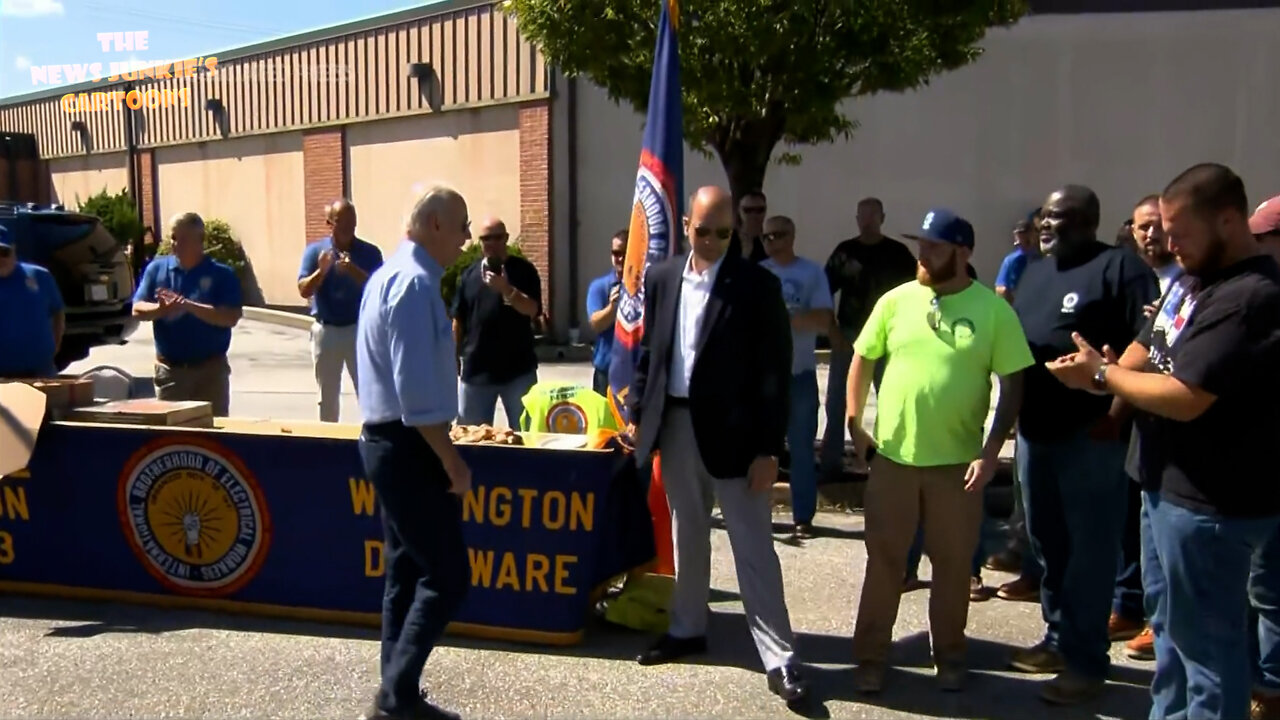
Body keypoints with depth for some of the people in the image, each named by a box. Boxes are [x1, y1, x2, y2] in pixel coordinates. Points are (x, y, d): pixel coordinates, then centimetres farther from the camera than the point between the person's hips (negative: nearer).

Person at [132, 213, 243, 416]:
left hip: (211, 368, -2)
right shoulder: (157, 268, 7)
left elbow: (231, 317, -14)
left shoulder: (222, 275, -3)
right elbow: (138, 309, 2)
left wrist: (188, 306, -23)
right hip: (169, 369, 3)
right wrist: (161, 309, -20)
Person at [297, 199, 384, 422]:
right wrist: (321, 271, -24)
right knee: (327, 396, 11)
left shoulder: (370, 252, -2)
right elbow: (304, 291, -6)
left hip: (359, 329, -1)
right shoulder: (315, 250, 1)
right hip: (326, 331, 1)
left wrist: (353, 270, -28)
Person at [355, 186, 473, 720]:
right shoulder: (414, 283, -18)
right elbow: (417, 388, -24)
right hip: (409, 446, -11)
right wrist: (451, 461, -18)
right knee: (447, 576, -6)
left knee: (407, 572, 16)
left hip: (388, 440, 11)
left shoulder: (391, 275, 14)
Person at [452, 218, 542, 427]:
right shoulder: (469, 275, 8)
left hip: (518, 370, -2)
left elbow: (532, 310, -13)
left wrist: (506, 289, -29)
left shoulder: (523, 270, -1)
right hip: (475, 370, 3)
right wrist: (455, 358, 8)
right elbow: (458, 320, 11)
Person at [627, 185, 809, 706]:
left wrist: (768, 448, -13)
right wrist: (637, 414, 9)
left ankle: (779, 657, 10)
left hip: (732, 431, -4)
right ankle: (687, 629, 35)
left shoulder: (757, 285, -9)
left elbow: (774, 371, -10)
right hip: (675, 424, 5)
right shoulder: (661, 278, 5)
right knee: (686, 537, 18)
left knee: (753, 547, 1)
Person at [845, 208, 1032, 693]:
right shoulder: (896, 300, 0)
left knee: (953, 565, 13)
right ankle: (870, 656, 23)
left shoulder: (993, 310, -6)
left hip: (958, 461, -1)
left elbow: (1013, 384, -5)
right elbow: (862, 358, 8)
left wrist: (991, 450, -11)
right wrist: (854, 423, 2)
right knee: (884, 561, 9)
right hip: (893, 455, 1)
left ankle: (949, 656, 31)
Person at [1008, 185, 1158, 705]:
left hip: (1090, 435, -8)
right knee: (1047, 543, 16)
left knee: (1087, 551, 2)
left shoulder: (1119, 268, -10)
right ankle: (1058, 640, 31)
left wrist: (1116, 413, -19)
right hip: (1034, 431, 8)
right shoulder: (1035, 272, 14)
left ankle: (1086, 661, 13)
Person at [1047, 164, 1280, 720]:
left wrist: (1102, 374, -12)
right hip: (1168, 485, 10)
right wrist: (1107, 370, -6)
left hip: (1210, 502, -10)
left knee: (1204, 639, 5)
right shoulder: (1193, 277, 8)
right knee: (1169, 621, 23)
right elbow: (1147, 347, 16)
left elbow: (1184, 398, -27)